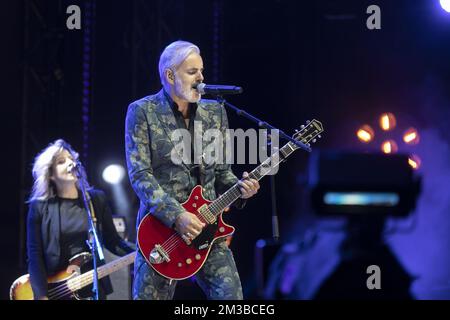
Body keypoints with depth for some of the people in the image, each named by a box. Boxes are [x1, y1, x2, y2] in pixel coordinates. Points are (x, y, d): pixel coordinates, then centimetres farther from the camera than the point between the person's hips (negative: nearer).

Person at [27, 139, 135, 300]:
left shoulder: (97, 199, 5)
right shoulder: (40, 207, -3)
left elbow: (112, 241, 6)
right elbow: (35, 256, -6)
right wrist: (42, 296, -16)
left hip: (94, 287, 3)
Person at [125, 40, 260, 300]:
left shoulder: (215, 112, 12)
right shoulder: (142, 112, -2)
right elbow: (139, 174, -10)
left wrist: (239, 189, -6)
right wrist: (176, 216, -19)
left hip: (206, 225, 3)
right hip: (160, 225, -3)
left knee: (231, 295, -8)